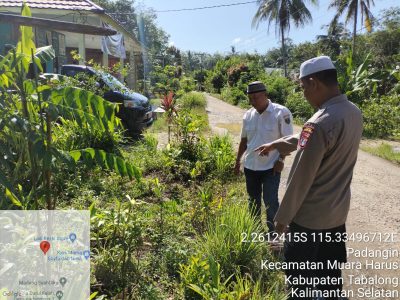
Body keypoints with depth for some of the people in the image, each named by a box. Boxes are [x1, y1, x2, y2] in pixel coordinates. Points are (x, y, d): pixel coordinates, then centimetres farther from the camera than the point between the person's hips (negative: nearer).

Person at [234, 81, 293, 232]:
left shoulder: (281, 112, -12)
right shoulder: (248, 115, 3)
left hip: (271, 167, -5)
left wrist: (281, 159, -14)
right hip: (250, 166, 5)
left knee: (270, 201, 1)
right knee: (253, 200, 17)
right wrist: (238, 160, 14)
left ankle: (273, 231, 23)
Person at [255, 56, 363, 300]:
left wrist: (283, 216, -10)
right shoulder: (354, 112, 0)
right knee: (331, 273, 24)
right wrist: (278, 144, 18)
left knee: (300, 276, 13)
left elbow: (300, 179, -22)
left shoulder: (319, 124, -27)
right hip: (338, 211, 8)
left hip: (310, 216, -8)